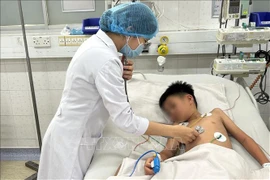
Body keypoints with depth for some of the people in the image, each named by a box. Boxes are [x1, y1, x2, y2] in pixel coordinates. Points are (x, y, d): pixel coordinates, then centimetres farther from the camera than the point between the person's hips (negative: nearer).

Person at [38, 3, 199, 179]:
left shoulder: (97, 43, 1)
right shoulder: (105, 58, -28)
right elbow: (125, 120, -29)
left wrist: (119, 76, -7)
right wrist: (174, 131, -21)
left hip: (74, 135, 9)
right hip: (72, 141, -9)